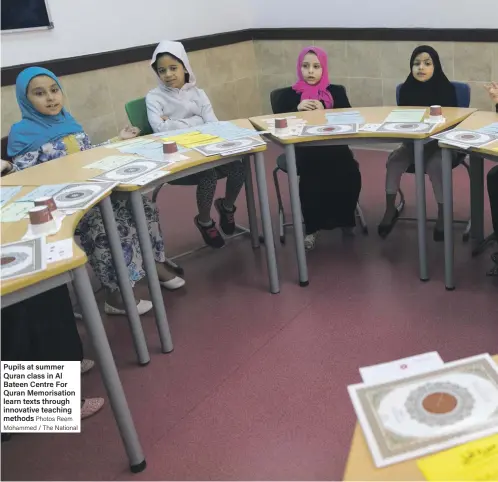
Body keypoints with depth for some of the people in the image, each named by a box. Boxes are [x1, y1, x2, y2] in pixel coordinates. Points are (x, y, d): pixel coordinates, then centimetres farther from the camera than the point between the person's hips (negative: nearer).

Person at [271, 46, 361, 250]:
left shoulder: (336, 92, 15)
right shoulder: (289, 94, 12)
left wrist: (324, 112, -14)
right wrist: (297, 109, -14)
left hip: (333, 146, 2)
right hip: (303, 149, -1)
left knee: (349, 174, -29)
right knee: (312, 174, -35)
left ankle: (344, 218, -2)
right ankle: (312, 227, -15)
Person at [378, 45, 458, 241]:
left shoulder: (446, 89, -8)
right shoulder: (406, 89, -1)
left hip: (440, 144, -3)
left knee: (436, 165, -32)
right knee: (394, 160, -23)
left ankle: (442, 216, -19)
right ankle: (390, 211, -11)